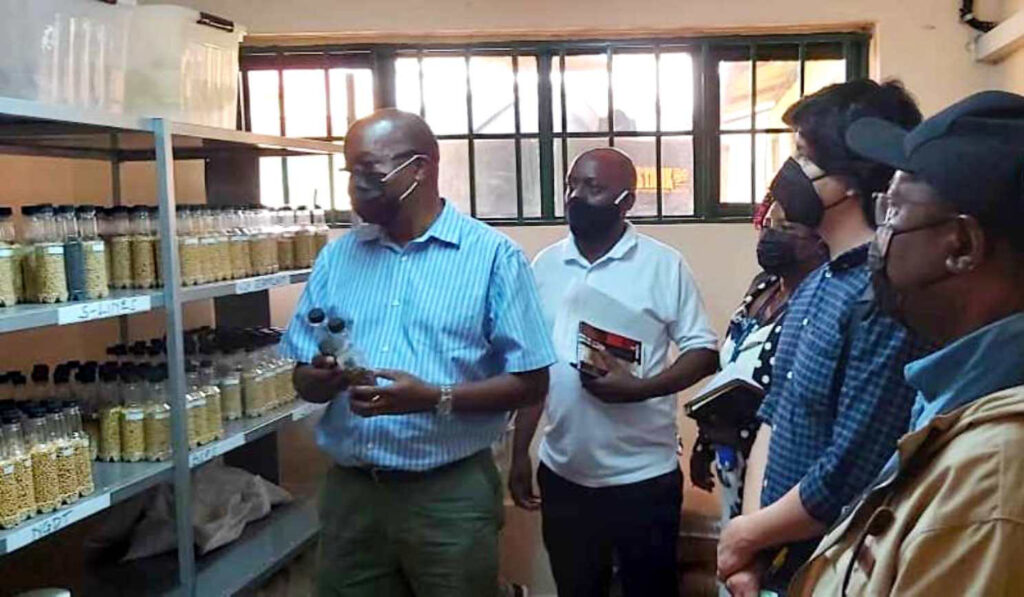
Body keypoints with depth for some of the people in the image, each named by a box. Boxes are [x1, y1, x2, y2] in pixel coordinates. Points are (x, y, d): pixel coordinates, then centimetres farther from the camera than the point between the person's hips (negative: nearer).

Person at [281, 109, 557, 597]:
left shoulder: (493, 256, -7)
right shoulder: (335, 258, 8)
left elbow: (531, 383, -8)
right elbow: (304, 378, 10)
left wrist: (437, 399, -21)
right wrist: (322, 379, -13)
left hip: (451, 493, -4)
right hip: (348, 489, 4)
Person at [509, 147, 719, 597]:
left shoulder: (664, 265, -7)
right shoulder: (545, 266, 4)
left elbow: (703, 351, -6)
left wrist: (640, 388, -22)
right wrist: (520, 452, 7)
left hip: (644, 475, -3)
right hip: (563, 475, 4)